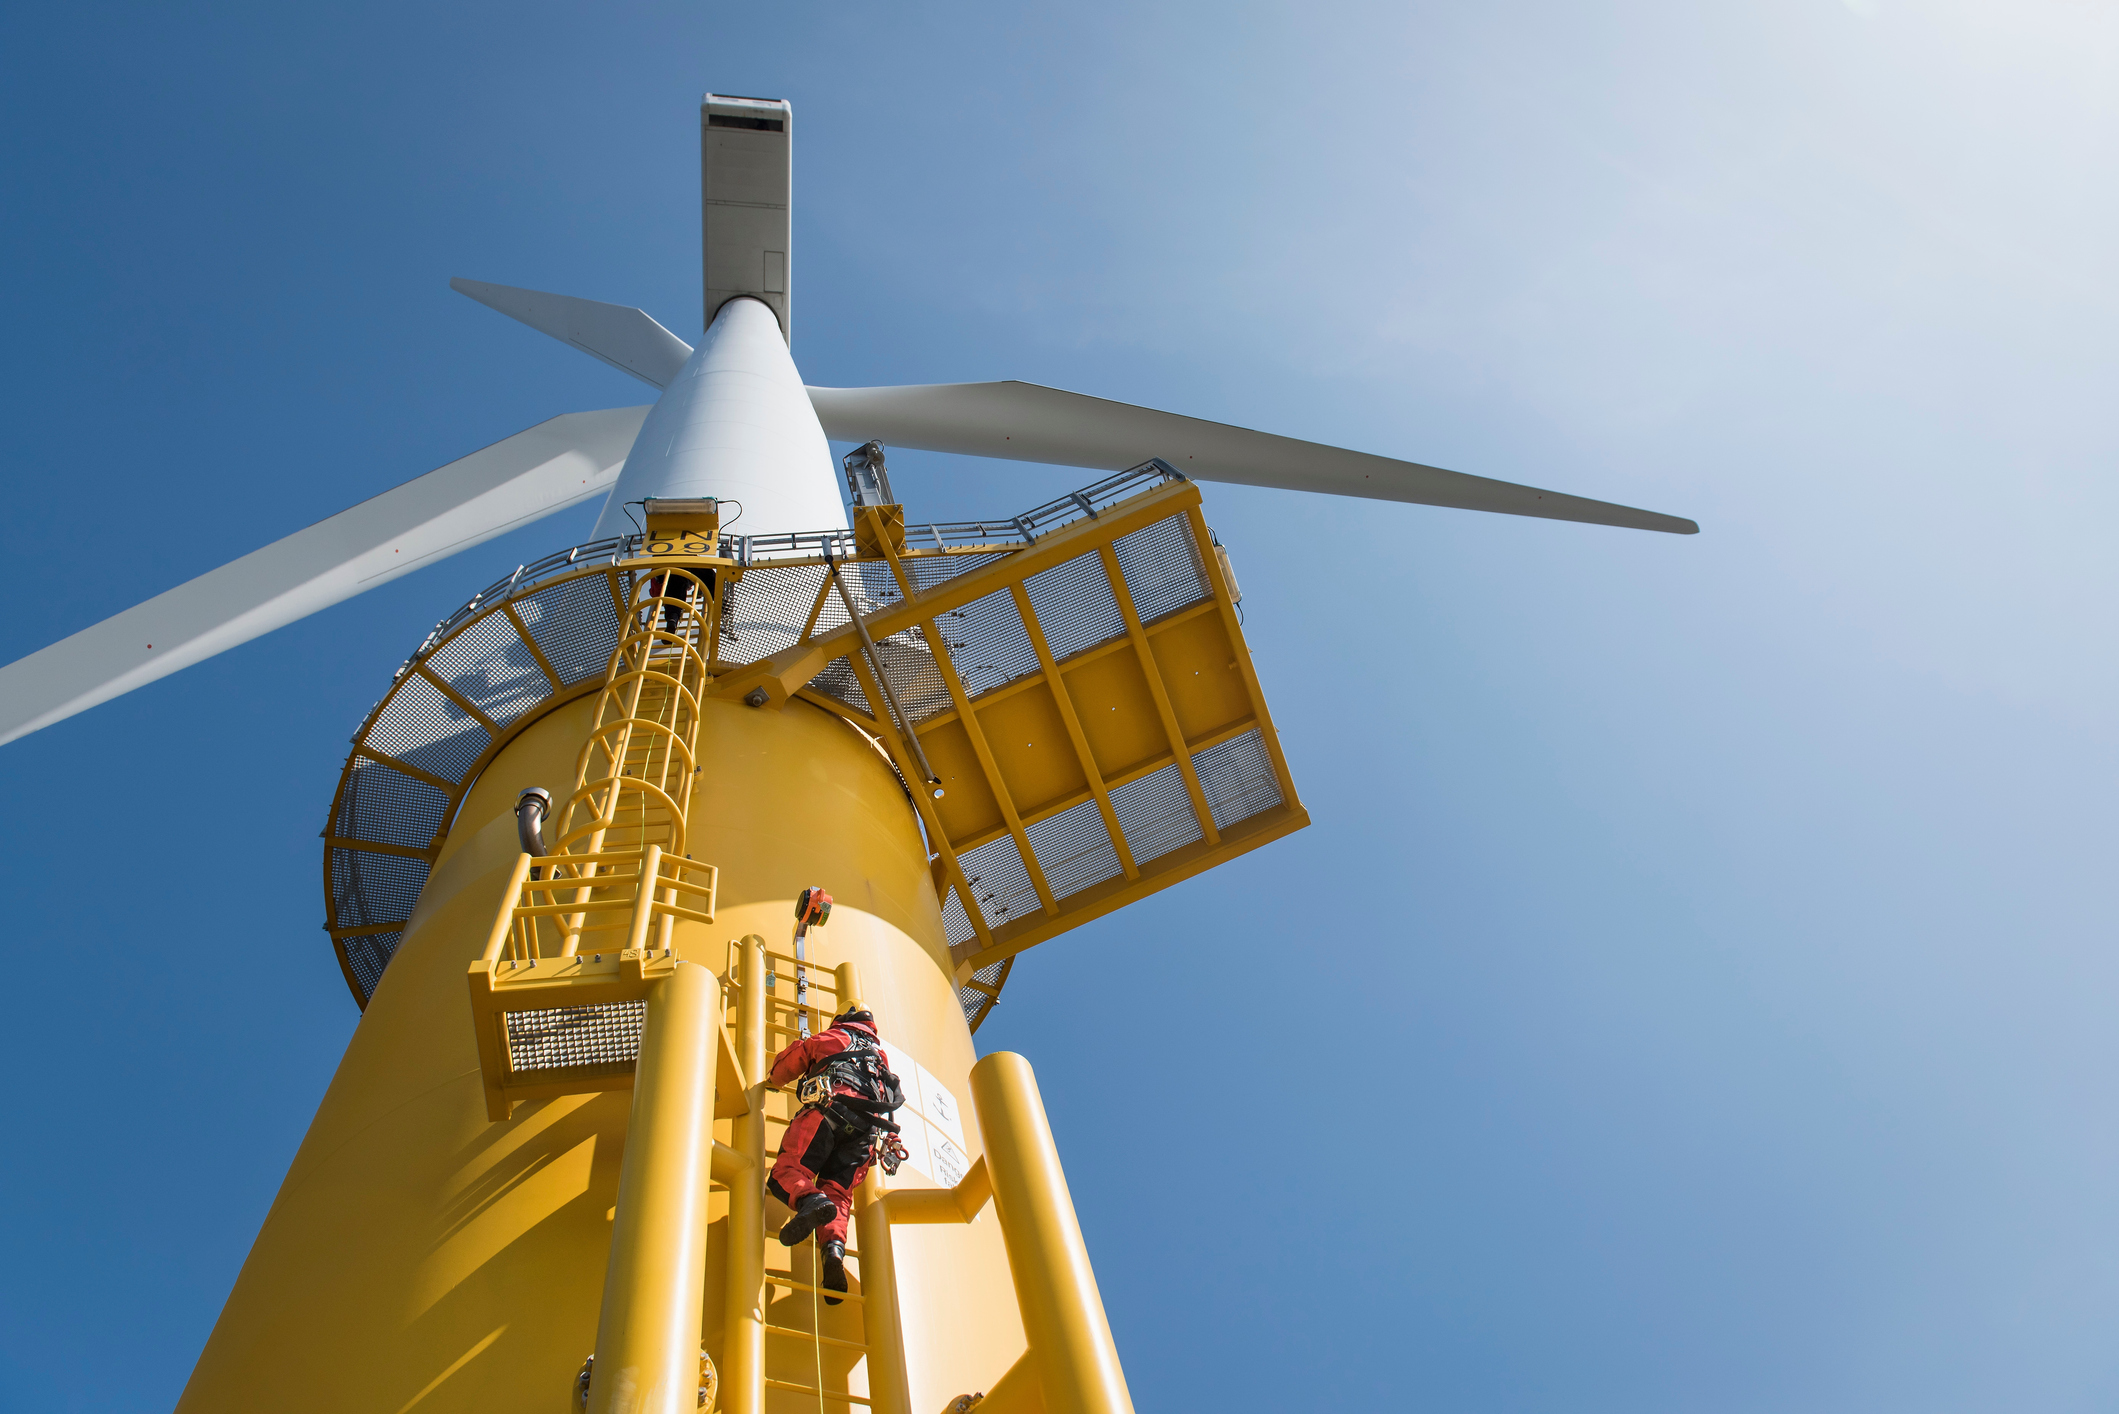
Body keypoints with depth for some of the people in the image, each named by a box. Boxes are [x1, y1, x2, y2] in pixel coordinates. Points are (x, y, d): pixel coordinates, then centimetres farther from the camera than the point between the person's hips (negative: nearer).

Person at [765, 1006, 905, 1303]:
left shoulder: (831, 1037, 27)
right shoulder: (881, 1054, 40)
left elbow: (787, 1062, 34)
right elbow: (896, 1096, 39)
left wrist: (772, 1080, 56)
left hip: (830, 1108, -4)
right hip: (868, 1126, 4)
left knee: (788, 1169, -12)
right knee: (838, 1190, -2)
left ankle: (810, 1201, -47)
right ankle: (834, 1247, -32)